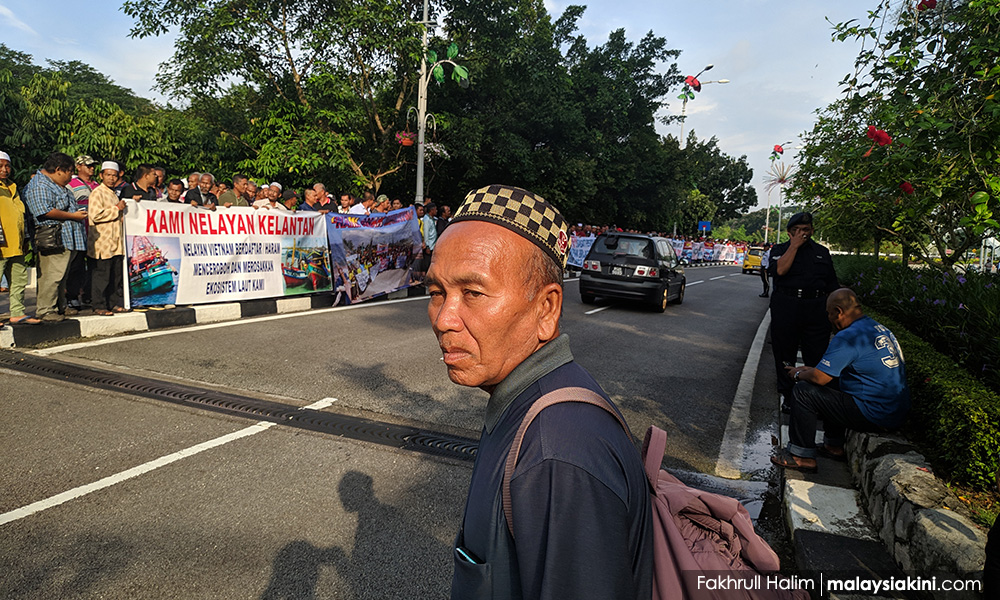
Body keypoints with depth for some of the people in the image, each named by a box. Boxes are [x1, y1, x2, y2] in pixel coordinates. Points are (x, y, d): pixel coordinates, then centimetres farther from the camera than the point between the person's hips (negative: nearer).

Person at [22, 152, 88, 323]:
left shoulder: (57, 186, 23)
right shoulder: (39, 185, -11)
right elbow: (45, 211, -21)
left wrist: (78, 213, 18)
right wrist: (73, 216, -15)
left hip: (67, 239, 11)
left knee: (61, 276, 15)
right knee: (52, 275, -9)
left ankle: (60, 307, 23)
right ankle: (44, 310, -3)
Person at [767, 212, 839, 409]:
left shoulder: (822, 252, 15)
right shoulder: (779, 250, 6)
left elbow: (833, 286, 17)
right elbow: (779, 270, -16)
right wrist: (794, 245, -11)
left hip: (816, 309, 2)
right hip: (785, 309, -2)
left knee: (817, 356, 0)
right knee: (785, 355, 7)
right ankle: (787, 397, 21)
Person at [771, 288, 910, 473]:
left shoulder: (848, 337, -20)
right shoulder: (879, 329, 11)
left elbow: (819, 378, -20)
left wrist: (799, 374, 1)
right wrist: (810, 370, 19)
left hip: (876, 418, -10)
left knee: (803, 391, -8)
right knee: (832, 387, 28)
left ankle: (802, 456, 1)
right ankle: (834, 446, 30)